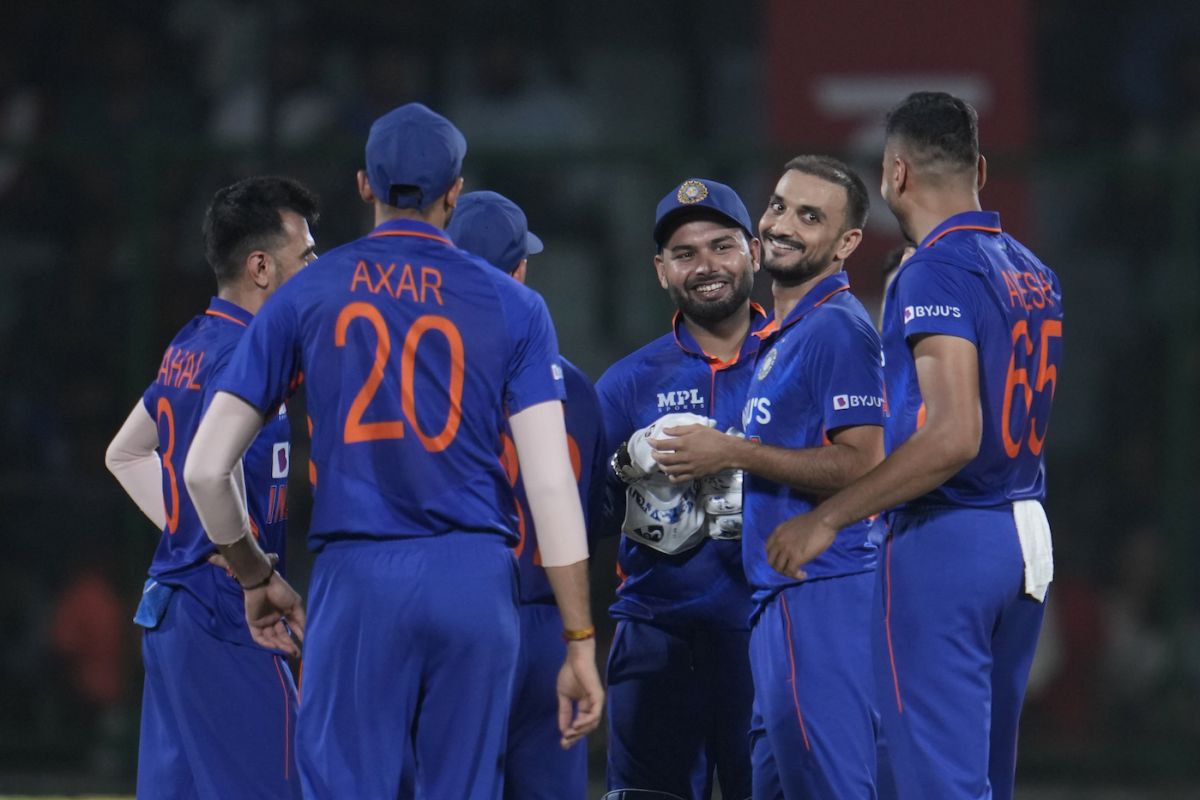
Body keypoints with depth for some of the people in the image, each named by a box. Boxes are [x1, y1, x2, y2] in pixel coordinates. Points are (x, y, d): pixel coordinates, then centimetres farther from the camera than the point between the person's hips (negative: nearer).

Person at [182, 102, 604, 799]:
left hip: (356, 583, -1)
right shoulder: (512, 306, 5)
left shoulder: (305, 297, 7)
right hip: (475, 581, 1)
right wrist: (580, 644, 0)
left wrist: (257, 578, 21)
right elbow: (551, 483, -2)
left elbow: (206, 469, 6)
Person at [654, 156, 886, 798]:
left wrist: (734, 453, -15)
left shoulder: (838, 330, -11)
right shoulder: (781, 332, 20)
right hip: (779, 596, 11)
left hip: (821, 593, -11)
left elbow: (862, 467, -20)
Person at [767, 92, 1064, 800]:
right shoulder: (1033, 273, 13)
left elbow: (954, 437, -22)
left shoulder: (936, 274, -14)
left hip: (943, 540, -9)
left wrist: (827, 519, -18)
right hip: (1026, 539, 9)